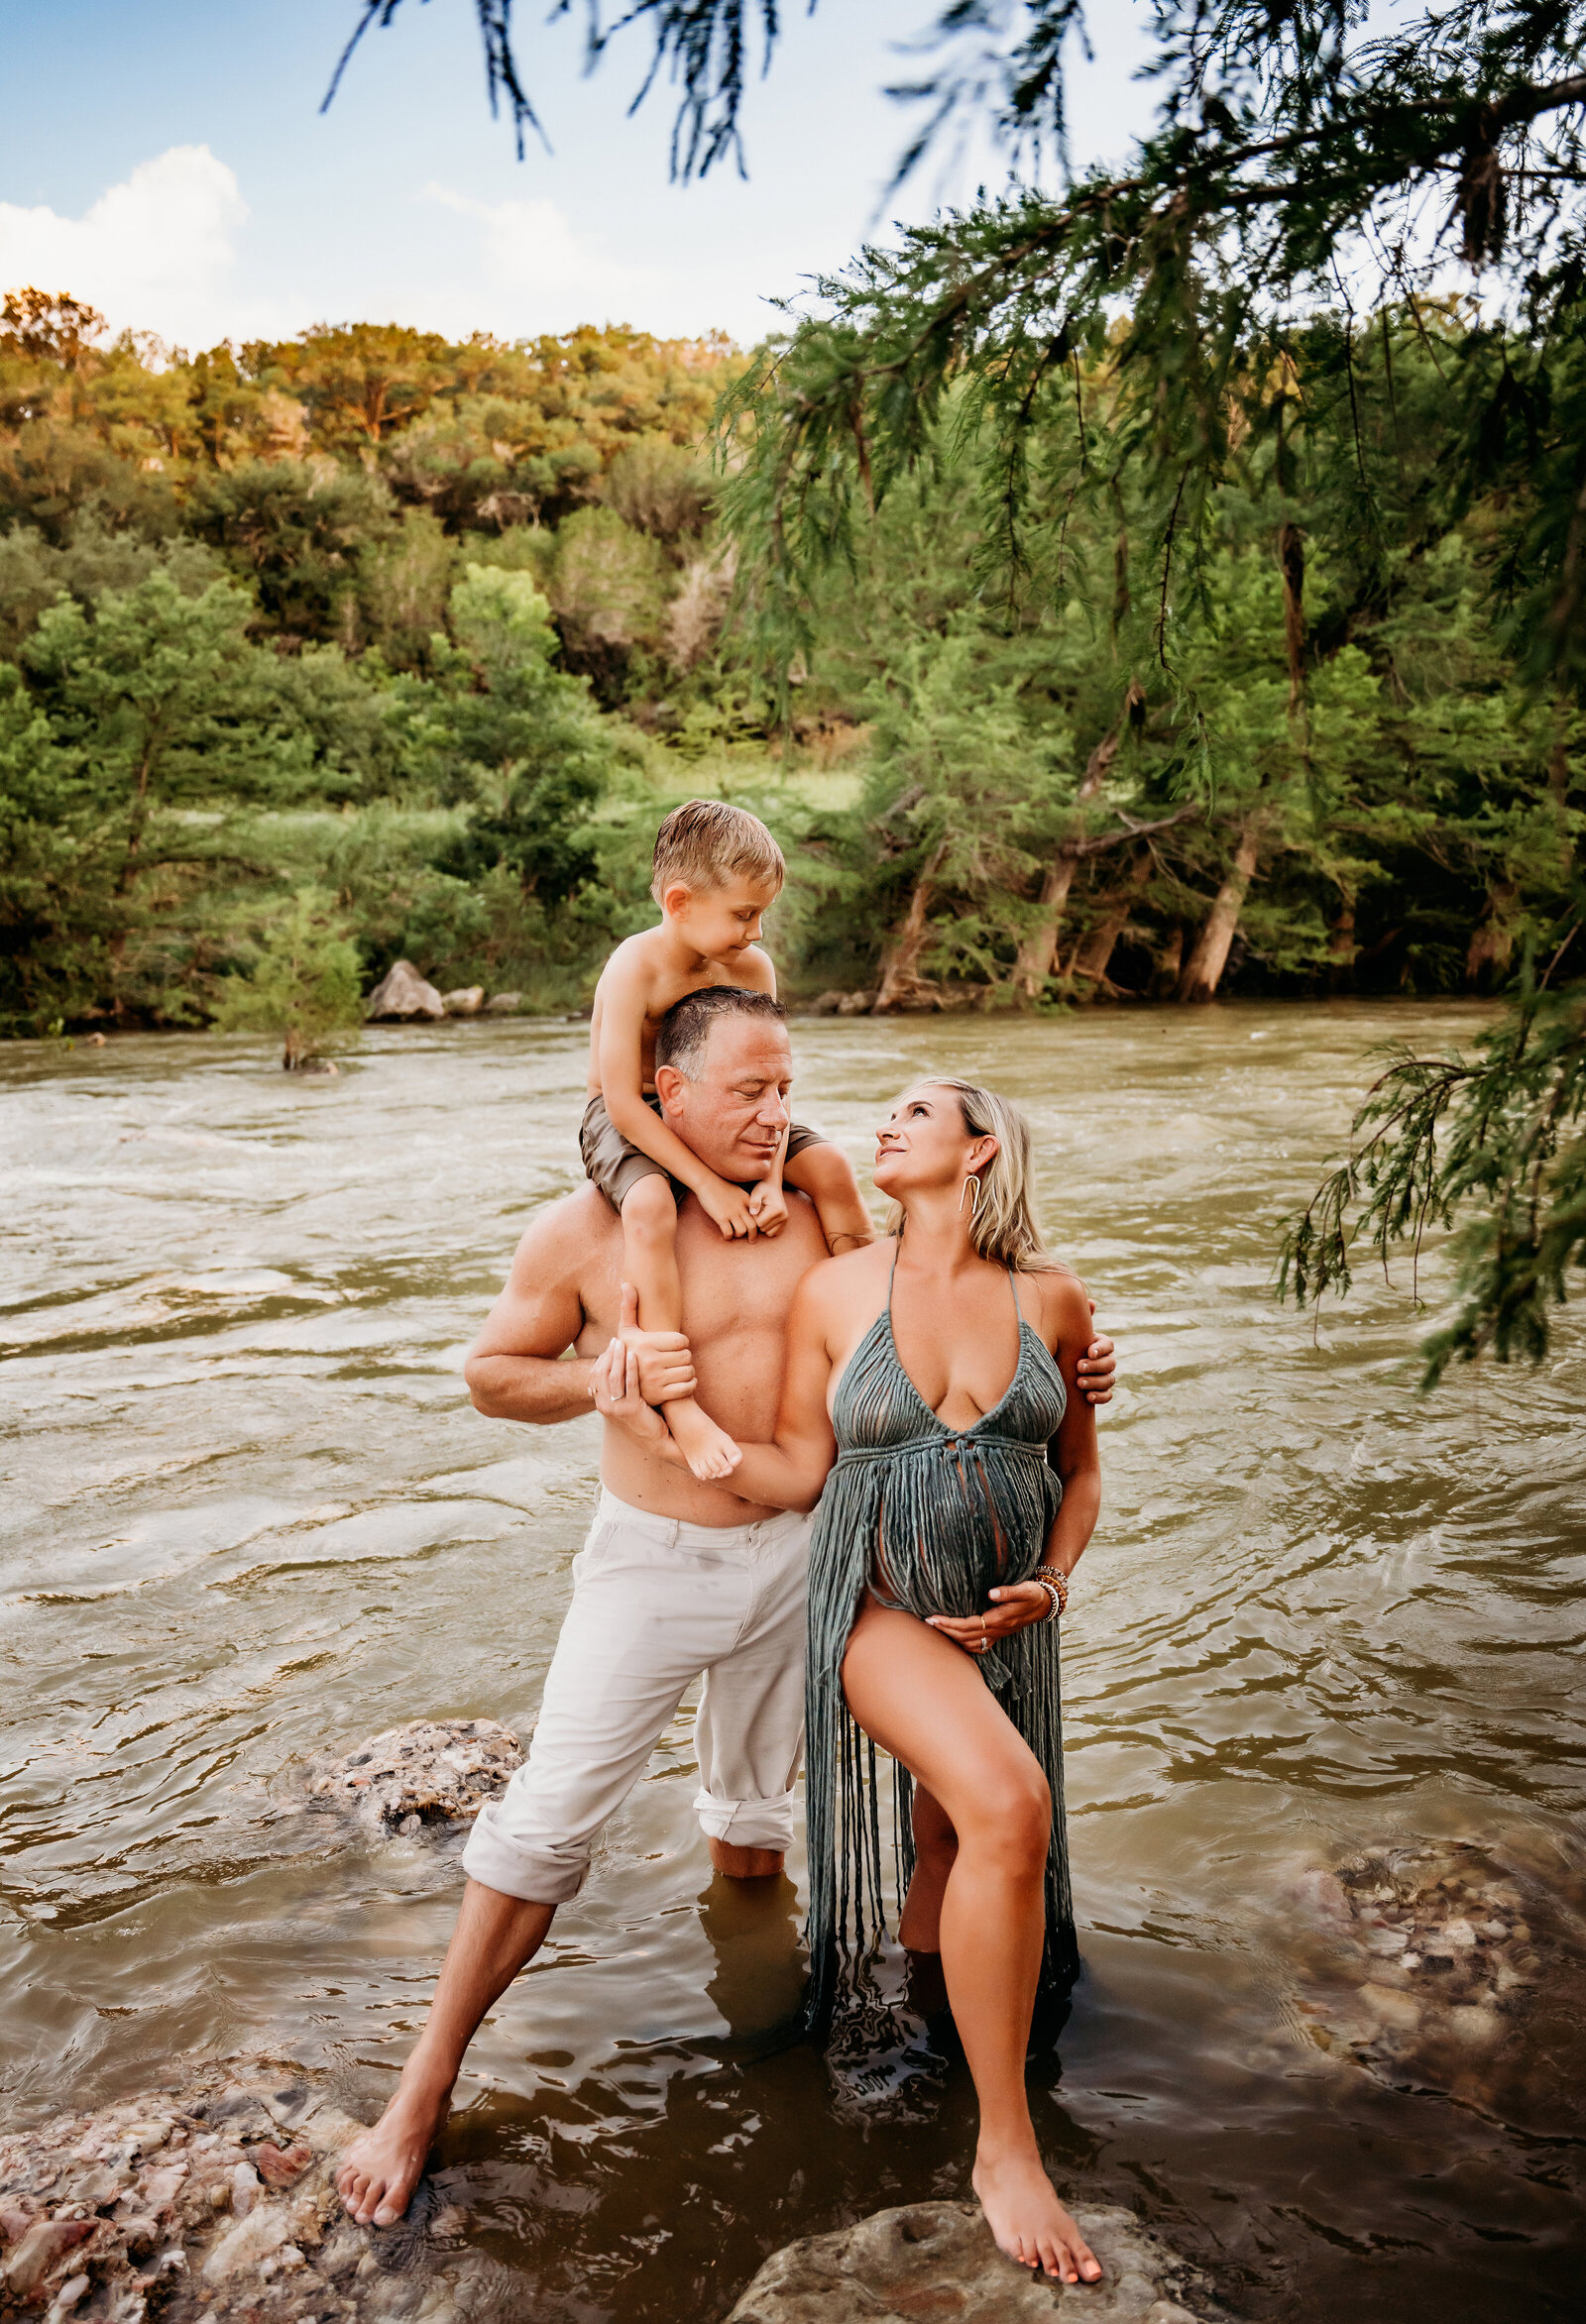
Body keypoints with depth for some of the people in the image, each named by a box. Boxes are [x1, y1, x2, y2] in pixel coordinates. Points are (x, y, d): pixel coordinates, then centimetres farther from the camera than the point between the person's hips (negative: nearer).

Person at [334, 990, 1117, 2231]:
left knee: (758, 1804, 21)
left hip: (795, 1555, 4)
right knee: (549, 1817, -4)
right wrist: (608, 1375, -22)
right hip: (653, 1561, -3)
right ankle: (427, 2085, 11)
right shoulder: (583, 1230, -12)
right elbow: (493, 1374, -3)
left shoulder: (808, 1207, -3)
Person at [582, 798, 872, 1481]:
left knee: (831, 1166, -10)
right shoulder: (635, 968, -24)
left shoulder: (753, 967, -6)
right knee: (650, 1205, -37)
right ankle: (678, 1403, -37)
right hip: (626, 1121, -6)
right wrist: (709, 1185, -32)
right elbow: (623, 1101, -28)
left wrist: (772, 1177, -23)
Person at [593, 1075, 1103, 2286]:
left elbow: (1080, 1473, 9)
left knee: (952, 1849, 17)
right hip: (880, 1605, -4)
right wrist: (661, 1427, -12)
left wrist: (1050, 1585, -5)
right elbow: (799, 1473, -2)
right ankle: (1007, 2146, -10)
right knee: (1009, 1810, -25)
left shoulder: (1052, 1301, -2)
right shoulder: (837, 1292, -6)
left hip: (1004, 1623, 4)